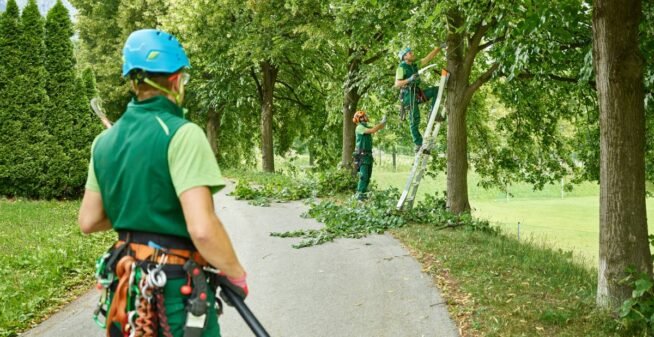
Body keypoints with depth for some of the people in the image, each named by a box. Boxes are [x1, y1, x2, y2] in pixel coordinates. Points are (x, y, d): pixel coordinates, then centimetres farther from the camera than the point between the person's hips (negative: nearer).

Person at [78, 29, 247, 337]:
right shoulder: (181, 134, -17)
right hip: (177, 287, -7)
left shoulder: (104, 141, 4)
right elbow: (202, 228, -25)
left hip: (126, 282, 7)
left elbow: (88, 221, 10)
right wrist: (236, 275, -11)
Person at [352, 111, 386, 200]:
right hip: (362, 155, -9)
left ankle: (363, 192, 13)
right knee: (363, 175, -14)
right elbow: (372, 130, -25)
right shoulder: (359, 127, -11)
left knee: (368, 176, 8)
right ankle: (359, 194, -14)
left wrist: (383, 122, 2)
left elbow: (378, 128, 19)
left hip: (368, 155, 9)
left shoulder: (366, 127, 17)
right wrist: (381, 123, -18)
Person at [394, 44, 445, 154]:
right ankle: (418, 145, -2)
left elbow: (429, 57, 15)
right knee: (414, 120, -8)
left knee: (436, 90, -3)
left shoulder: (415, 65, 14)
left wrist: (439, 48, 10)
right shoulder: (401, 68, -8)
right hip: (408, 95, -8)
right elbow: (397, 84, -17)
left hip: (417, 93, 8)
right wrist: (409, 79, -30)